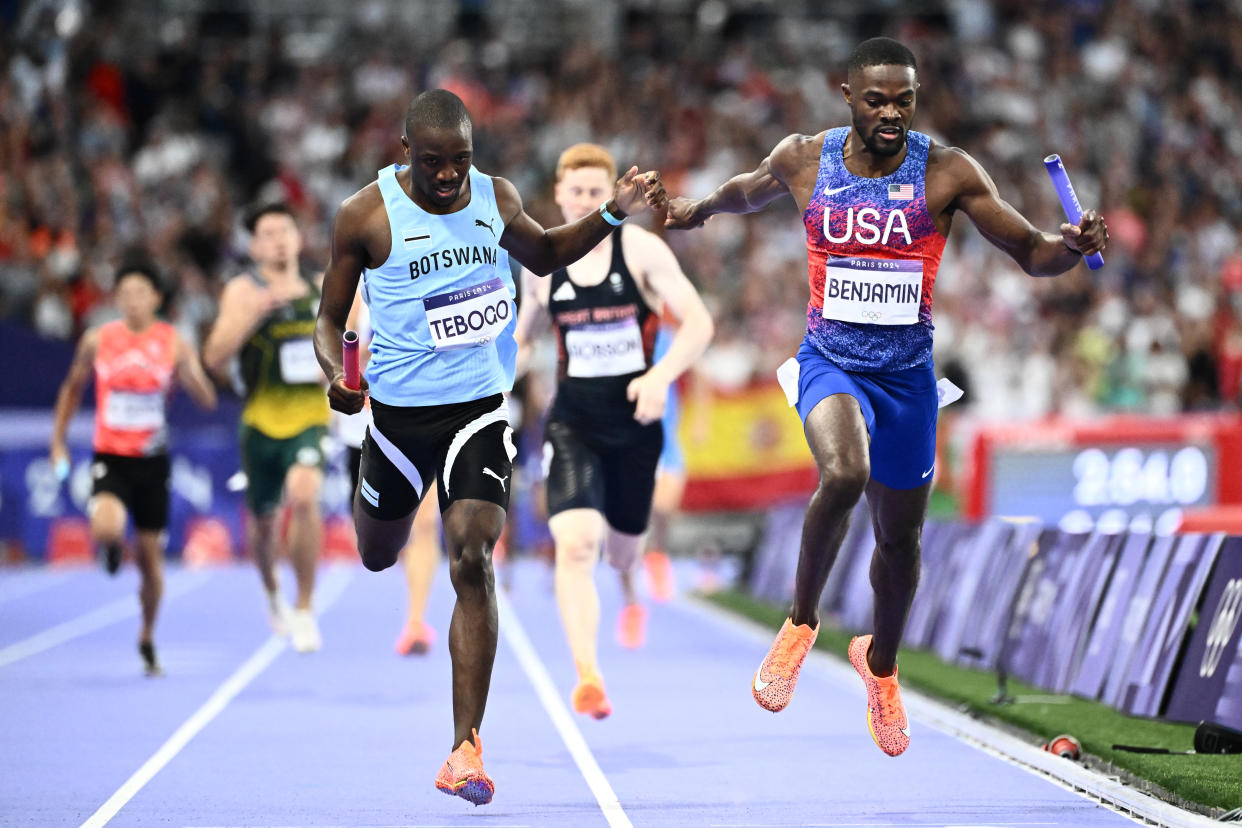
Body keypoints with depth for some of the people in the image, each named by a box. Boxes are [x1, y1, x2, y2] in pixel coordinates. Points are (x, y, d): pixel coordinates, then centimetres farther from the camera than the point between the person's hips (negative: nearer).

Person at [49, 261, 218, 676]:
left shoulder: (173, 343, -3)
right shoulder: (97, 341, -1)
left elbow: (208, 401, -5)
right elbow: (72, 388, 14)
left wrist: (189, 373, -25)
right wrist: (58, 441, 9)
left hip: (152, 460, 1)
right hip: (110, 457, -1)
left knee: (150, 557, 7)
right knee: (106, 529, -29)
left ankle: (147, 639, 28)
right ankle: (113, 547, 11)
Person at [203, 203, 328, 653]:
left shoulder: (320, 287, 8)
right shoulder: (243, 290, -3)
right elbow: (215, 358, -14)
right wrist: (254, 311, -25)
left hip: (311, 415, 0)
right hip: (262, 418, 0)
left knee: (304, 497, -24)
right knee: (263, 518, 12)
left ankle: (305, 609, -13)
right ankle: (273, 594, 44)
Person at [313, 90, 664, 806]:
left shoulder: (495, 197, 0)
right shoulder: (365, 215, -10)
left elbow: (544, 254, 21)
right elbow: (330, 318, -2)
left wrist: (612, 214, 6)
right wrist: (336, 372, -24)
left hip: (481, 405, 0)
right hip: (400, 409, 0)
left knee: (473, 561, -16)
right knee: (377, 557, 20)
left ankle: (466, 750, -17)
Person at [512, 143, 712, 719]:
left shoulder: (641, 250, -7)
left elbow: (698, 323, -12)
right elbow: (523, 334, 20)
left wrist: (661, 375, -27)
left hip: (635, 424, 0)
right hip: (573, 424, 0)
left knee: (624, 546, 17)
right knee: (575, 543, -22)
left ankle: (629, 591, 56)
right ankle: (587, 675, -27)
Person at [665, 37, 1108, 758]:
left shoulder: (948, 172, -9)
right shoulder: (803, 160, -4)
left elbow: (1030, 253, -8)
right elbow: (749, 191, 20)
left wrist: (1072, 248, -28)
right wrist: (698, 211, 33)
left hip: (908, 371, 1)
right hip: (830, 359, -1)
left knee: (901, 536, 13)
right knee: (843, 474, -33)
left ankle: (881, 664, 43)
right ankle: (802, 622, -9)